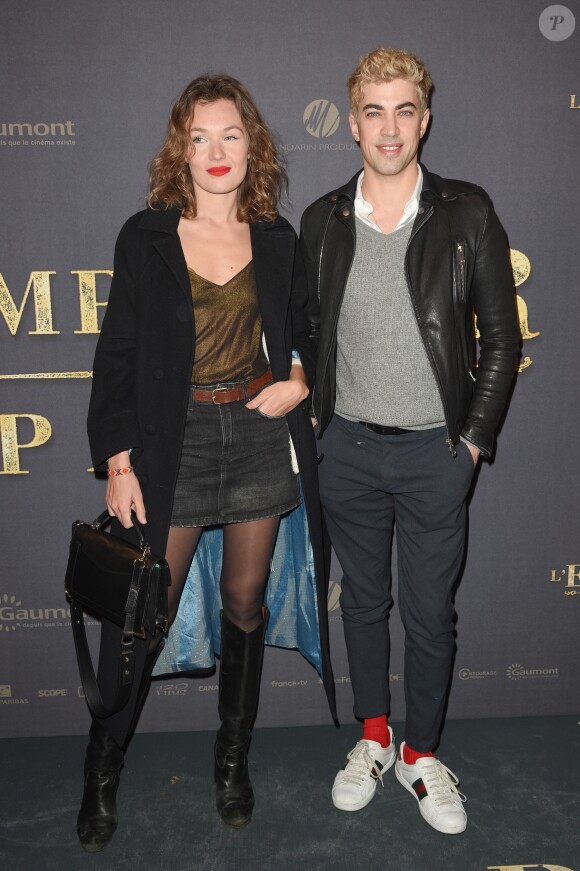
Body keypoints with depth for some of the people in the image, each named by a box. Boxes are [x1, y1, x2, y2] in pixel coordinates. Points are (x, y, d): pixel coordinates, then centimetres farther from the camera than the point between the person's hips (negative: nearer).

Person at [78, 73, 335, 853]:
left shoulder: (277, 239, 5)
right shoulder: (145, 237, -1)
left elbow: (303, 331, 18)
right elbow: (117, 356, -1)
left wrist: (303, 380, -3)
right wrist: (117, 461, -6)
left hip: (260, 435, 2)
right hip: (173, 440, -2)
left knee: (246, 603, 13)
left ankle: (233, 757, 34)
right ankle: (103, 771, 26)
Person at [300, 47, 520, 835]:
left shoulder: (468, 214, -4)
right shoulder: (321, 221, 3)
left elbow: (501, 336, -1)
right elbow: (306, 333, 9)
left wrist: (474, 437, -5)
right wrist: (317, 422, 3)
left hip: (435, 452, -2)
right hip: (348, 448, 2)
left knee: (430, 613, 9)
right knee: (363, 600, 16)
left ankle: (420, 752, 32)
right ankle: (373, 738, 37)